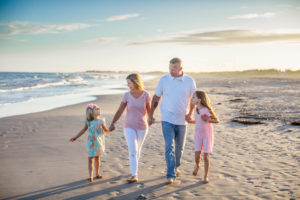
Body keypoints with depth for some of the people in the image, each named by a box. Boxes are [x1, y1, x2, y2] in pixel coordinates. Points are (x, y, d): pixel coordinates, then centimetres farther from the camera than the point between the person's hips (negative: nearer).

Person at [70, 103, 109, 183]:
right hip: (91, 143, -2)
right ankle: (91, 176, -1)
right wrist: (75, 138, 10)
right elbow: (83, 130, 7)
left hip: (99, 143, 2)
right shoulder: (88, 121, -7)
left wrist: (106, 131, -20)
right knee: (91, 159, -3)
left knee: (97, 158, 14)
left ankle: (97, 174, 26)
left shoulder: (101, 121, -5)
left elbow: (106, 131, 3)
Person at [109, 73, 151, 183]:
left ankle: (134, 169, 38)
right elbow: (120, 111, -7)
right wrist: (112, 123, -17)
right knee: (133, 151, -13)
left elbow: (148, 109, 0)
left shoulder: (145, 94, -7)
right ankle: (134, 175, -10)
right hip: (129, 127, -1)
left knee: (137, 150, 15)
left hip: (142, 127, 1)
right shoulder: (126, 95, -6)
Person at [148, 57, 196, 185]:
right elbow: (156, 97, 3)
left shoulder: (189, 81, -4)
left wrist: (190, 113, -7)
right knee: (169, 147, -10)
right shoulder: (164, 80, -5)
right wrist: (150, 115, 2)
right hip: (167, 119, -2)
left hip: (181, 120, 2)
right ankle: (171, 175, -8)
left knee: (180, 147, 15)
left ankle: (176, 167, 39)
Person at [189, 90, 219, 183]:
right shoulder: (196, 110, 1)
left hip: (207, 134, -4)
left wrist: (207, 120, -27)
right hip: (198, 134, 4)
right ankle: (197, 165, 28)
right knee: (197, 155, -6)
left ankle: (206, 176, 12)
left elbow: (217, 120, -14)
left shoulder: (207, 109, -17)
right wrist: (191, 121, 4)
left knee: (206, 156, -2)